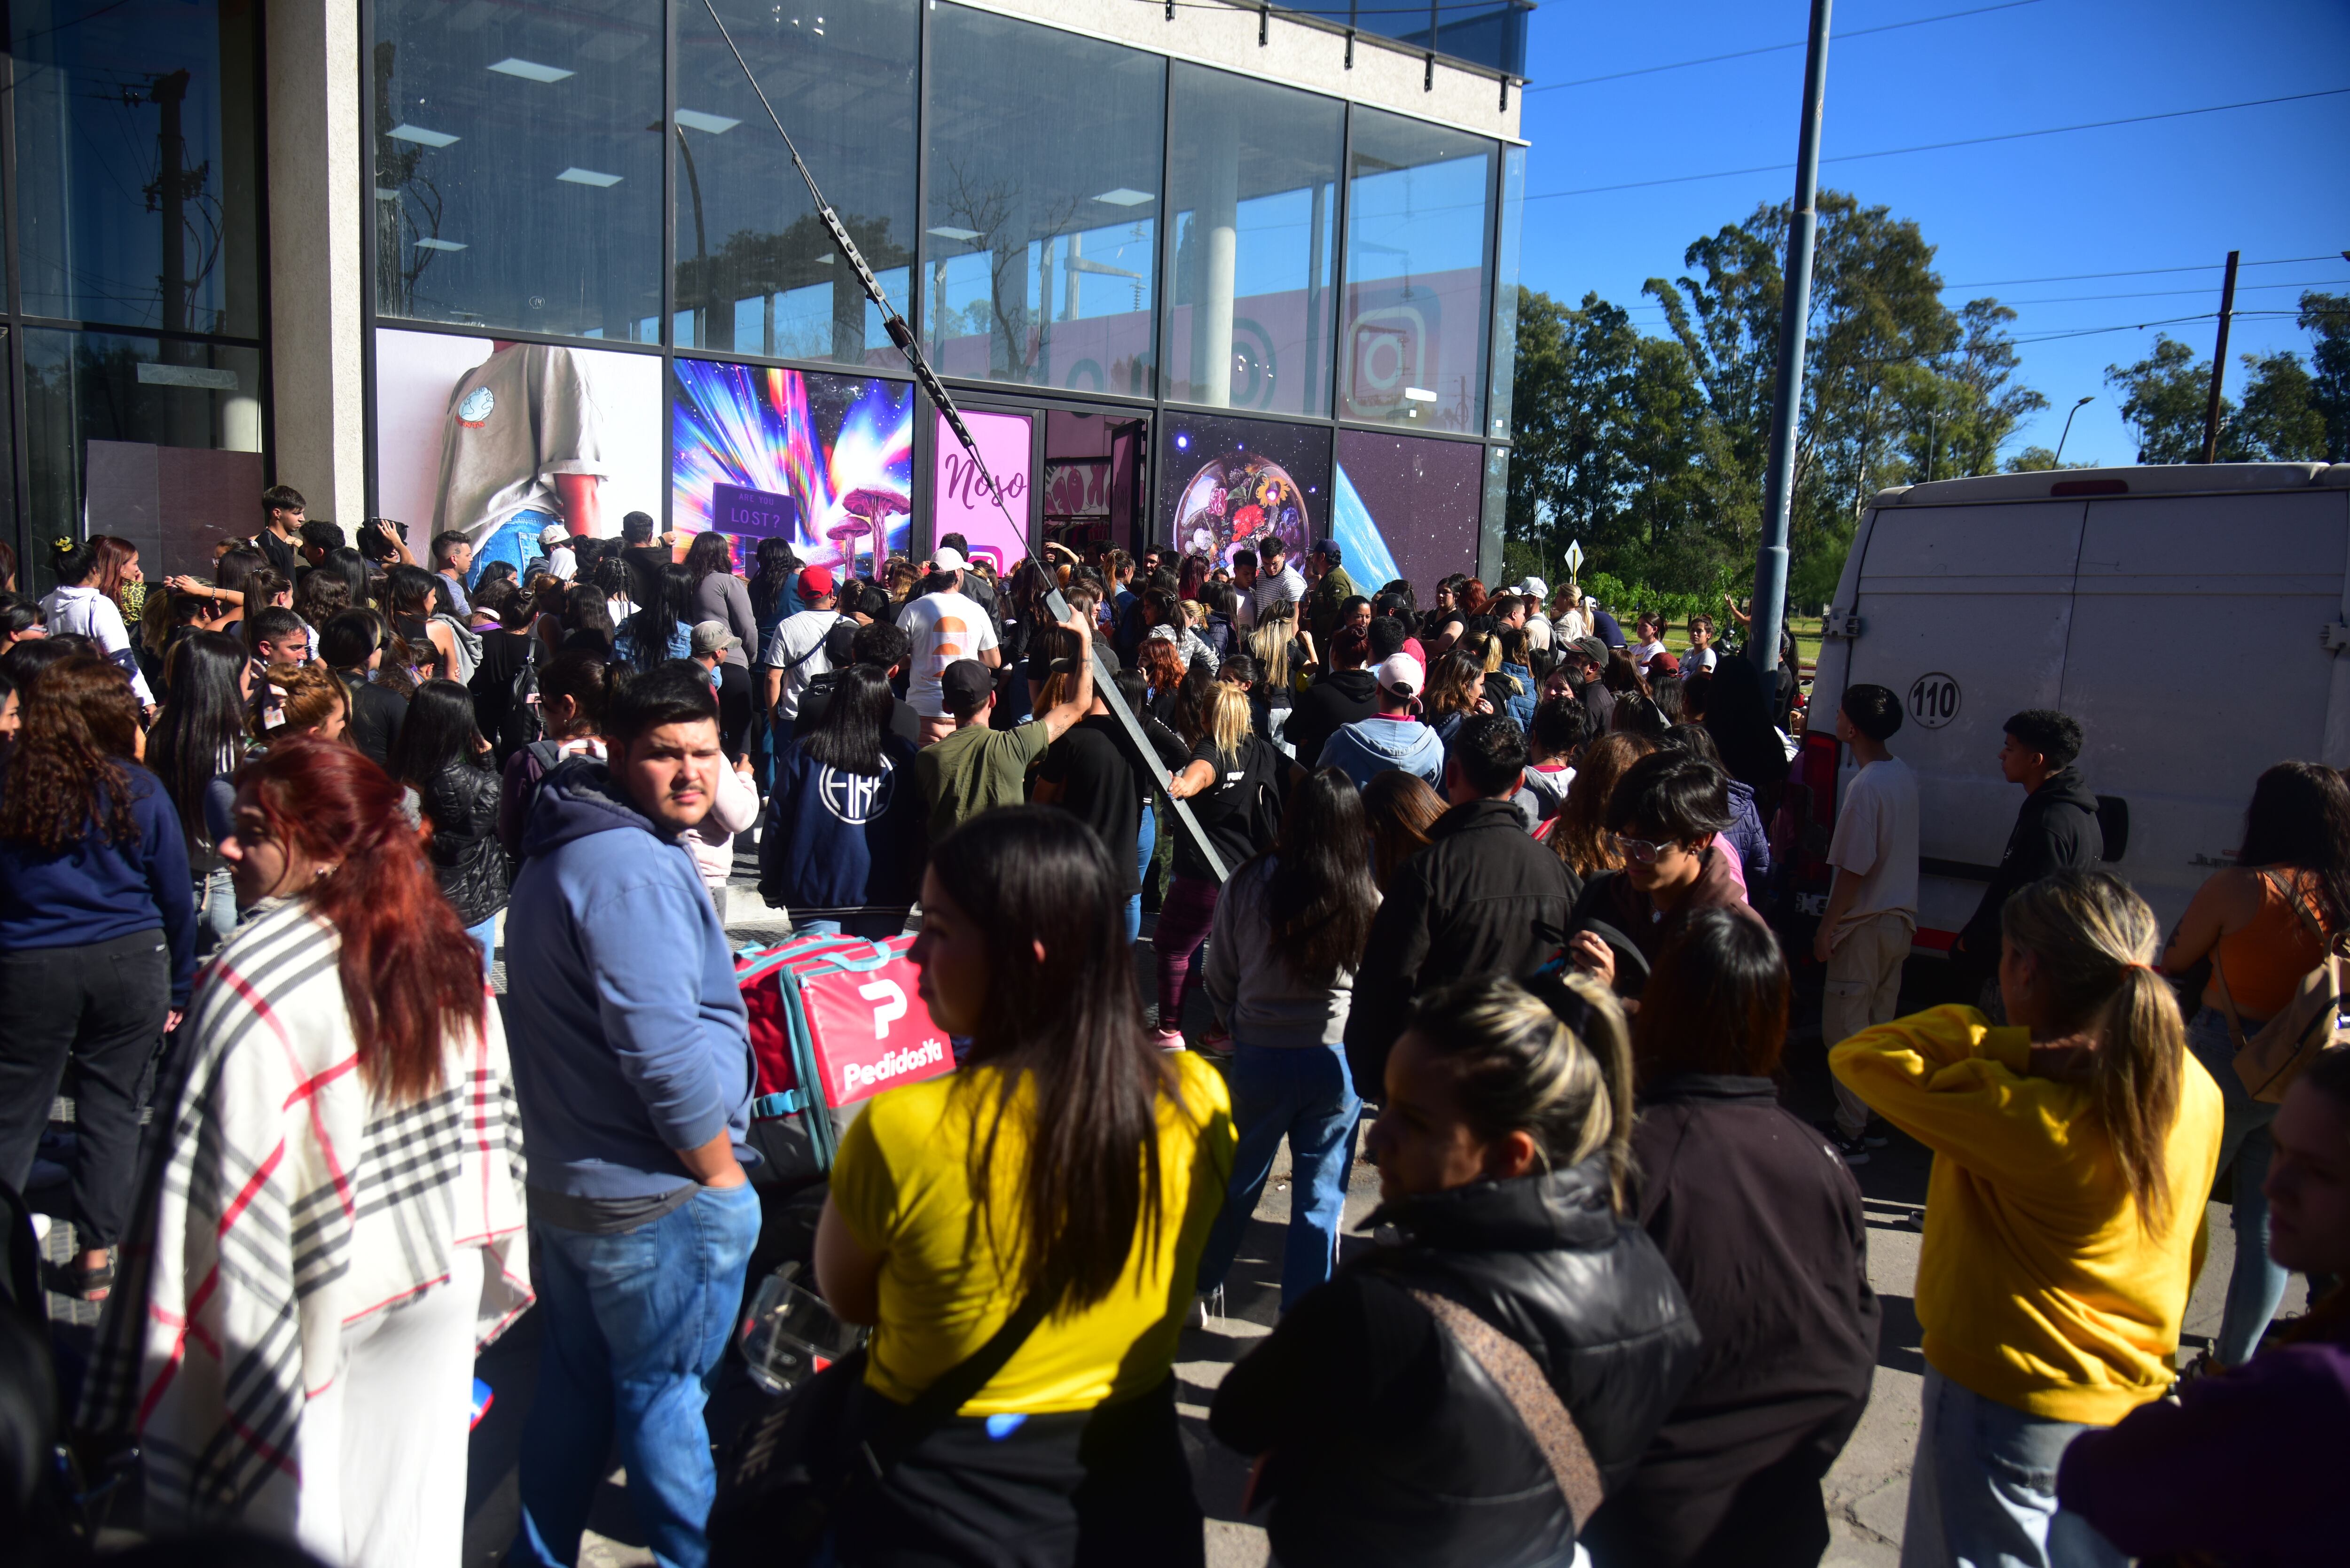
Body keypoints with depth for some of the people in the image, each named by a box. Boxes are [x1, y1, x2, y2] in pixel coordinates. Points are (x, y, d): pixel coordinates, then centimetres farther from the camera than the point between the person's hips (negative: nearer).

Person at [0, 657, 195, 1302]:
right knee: (111, 1104, 10)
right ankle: (96, 1253, 16)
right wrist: (177, 990, 12)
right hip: (129, 964, 1)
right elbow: (176, 898, 1)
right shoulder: (139, 792, -5)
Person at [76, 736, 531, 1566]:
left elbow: (227, 1184, -21)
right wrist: (492, 1268, 17)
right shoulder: (445, 952, -2)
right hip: (436, 1292, 5)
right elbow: (488, 1121, 6)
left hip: (315, 1310, -5)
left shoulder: (257, 976, -21)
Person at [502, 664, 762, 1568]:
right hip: (654, 1198, -9)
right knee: (665, 1394, 8)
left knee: (576, 1388, 22)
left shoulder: (563, 850, 10)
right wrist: (723, 1173, -16)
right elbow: (664, 1053, -29)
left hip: (562, 1179, 9)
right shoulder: (636, 871, -23)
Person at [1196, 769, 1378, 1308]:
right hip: (1336, 1061, -1)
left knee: (1236, 1185, 20)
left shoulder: (1248, 885, -10)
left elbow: (1219, 977, 1)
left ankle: (1196, 1290, 36)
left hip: (1259, 1056, 1)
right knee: (1320, 1199, 12)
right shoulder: (1366, 900, -11)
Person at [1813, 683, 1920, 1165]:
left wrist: (1827, 928, -13)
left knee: (1845, 1031, -1)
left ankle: (1851, 1137, 4)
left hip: (1865, 926, -9)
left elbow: (1854, 869, -21)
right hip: (1899, 921, 9)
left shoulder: (1866, 787, -22)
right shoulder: (1904, 776, 7)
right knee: (1879, 1028, 16)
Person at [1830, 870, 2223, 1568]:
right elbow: (2185, 1253, 8)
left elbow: (1858, 1055, -25)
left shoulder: (2027, 1116, -29)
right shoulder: (2194, 1089, -5)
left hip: (2009, 1404, -7)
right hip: (2133, 1399, 7)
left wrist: (2019, 1044, -25)